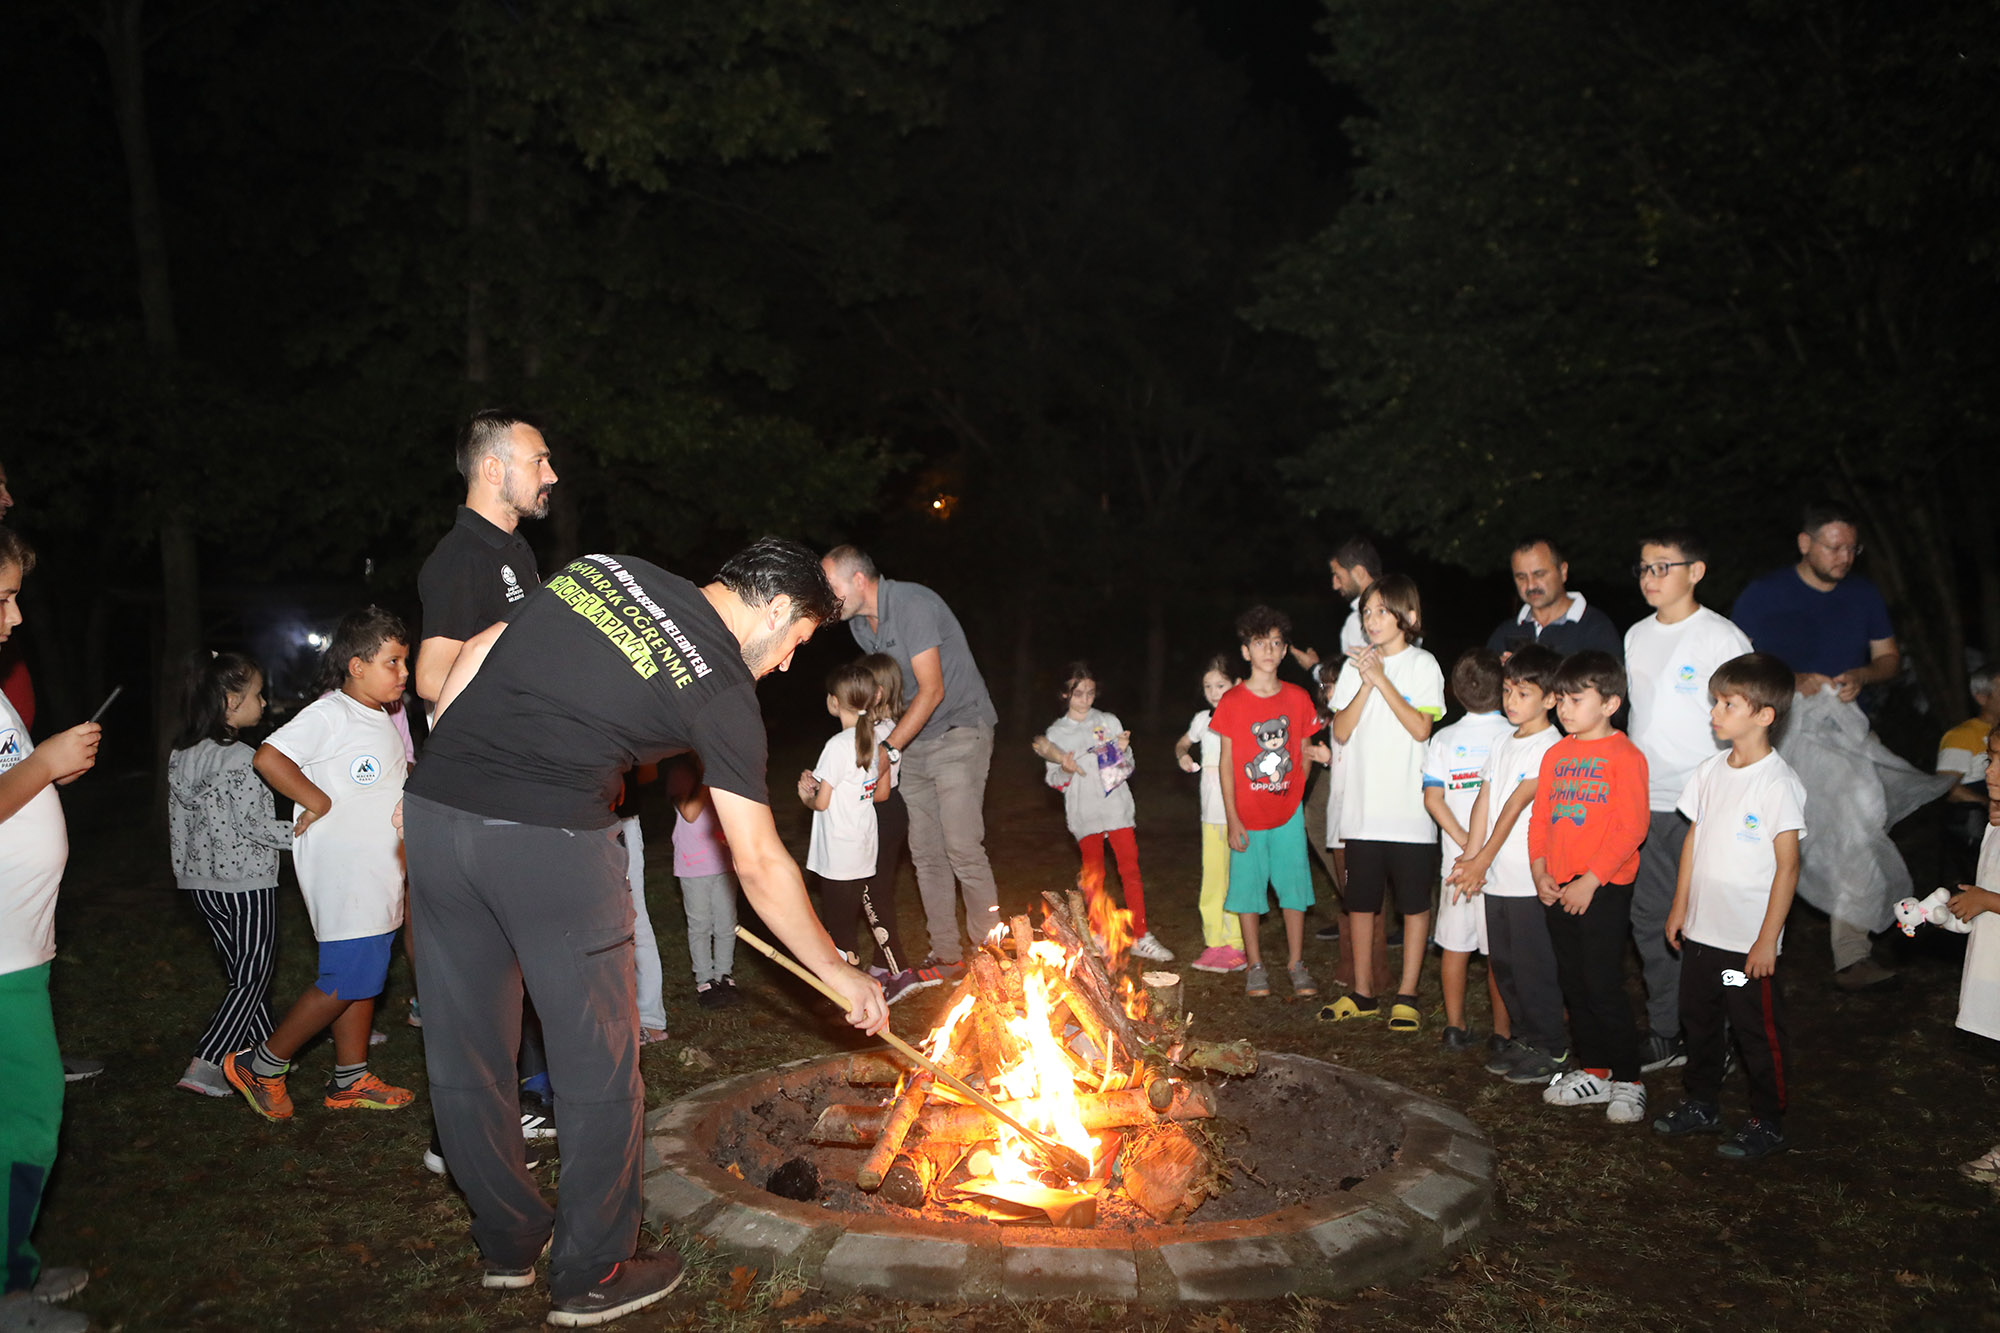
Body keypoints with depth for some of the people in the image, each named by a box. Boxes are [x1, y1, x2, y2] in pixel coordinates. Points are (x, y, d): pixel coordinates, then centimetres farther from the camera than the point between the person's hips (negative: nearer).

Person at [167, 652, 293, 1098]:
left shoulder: (180, 755, 6)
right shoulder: (240, 759, -18)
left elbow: (177, 822, 12)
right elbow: (258, 826, -18)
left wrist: (184, 870, 20)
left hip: (201, 882, 8)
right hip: (246, 881, -8)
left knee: (243, 972, 16)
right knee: (252, 978, 2)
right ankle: (203, 1066, -2)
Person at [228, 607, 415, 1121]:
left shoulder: (391, 718, 14)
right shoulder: (329, 714, -14)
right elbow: (268, 758, -24)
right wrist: (318, 802, -18)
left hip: (380, 875, 9)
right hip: (342, 872, -9)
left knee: (364, 976, 13)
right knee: (345, 979, -6)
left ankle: (350, 1080, 24)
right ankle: (259, 1066, 11)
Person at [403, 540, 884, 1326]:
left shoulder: (605, 571, 15)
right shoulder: (722, 691, -2)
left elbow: (474, 657, 14)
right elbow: (759, 865, -2)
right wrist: (839, 974, 8)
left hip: (436, 811, 7)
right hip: (549, 839, -7)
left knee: (464, 1055, 18)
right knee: (598, 1069, 11)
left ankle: (508, 1246, 37)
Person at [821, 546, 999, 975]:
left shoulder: (912, 605, -21)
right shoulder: (859, 623, 6)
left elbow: (932, 690, -23)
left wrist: (888, 750, -22)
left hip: (958, 733, -8)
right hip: (914, 740, 8)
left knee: (962, 848, -12)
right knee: (925, 853, 6)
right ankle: (946, 956, 14)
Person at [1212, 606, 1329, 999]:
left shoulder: (1298, 698, 2)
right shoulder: (1232, 701, -6)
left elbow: (1304, 752, 13)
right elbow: (1226, 761, -5)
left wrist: (1316, 753, -9)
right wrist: (1232, 818, -7)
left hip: (1288, 812, 2)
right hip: (1247, 815, -2)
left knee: (1294, 888, 6)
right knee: (1248, 889, 5)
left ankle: (1296, 964, 20)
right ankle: (1254, 966, 19)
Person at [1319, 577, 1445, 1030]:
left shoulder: (1422, 665, -2)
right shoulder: (1356, 666, 8)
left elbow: (1421, 728, -14)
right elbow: (1341, 732, 1)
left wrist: (1382, 680, -16)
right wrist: (1364, 685, -11)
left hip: (1409, 809, -4)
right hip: (1363, 807, 4)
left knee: (1414, 903, 3)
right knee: (1360, 902, 10)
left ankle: (1406, 996, 14)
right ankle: (1363, 992, 22)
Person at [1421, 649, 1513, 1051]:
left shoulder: (1443, 739, 1)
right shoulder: (1513, 736, -7)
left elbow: (1432, 798, -6)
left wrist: (1467, 844, -9)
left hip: (1457, 857, 2)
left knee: (1455, 943, 11)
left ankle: (1455, 1027, 17)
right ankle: (1502, 1031, 13)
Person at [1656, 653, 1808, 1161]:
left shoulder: (1778, 783, -16)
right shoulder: (1711, 770, 4)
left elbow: (1787, 866, -15)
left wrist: (1768, 939, -15)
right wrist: (1680, 906, 13)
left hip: (1749, 940, -7)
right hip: (1702, 929, 7)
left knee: (1759, 1031, 7)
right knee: (1698, 1020, 18)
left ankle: (1767, 1123, 23)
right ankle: (1701, 1105, 34)